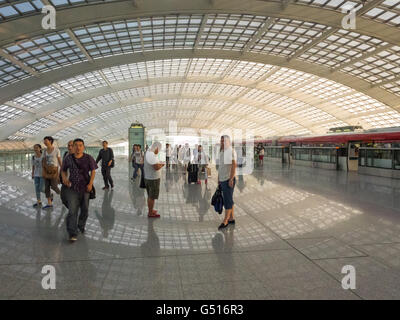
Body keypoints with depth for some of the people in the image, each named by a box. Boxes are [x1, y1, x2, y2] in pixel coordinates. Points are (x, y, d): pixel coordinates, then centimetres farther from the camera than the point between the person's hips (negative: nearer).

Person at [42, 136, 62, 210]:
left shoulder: (56, 149, -7)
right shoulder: (45, 151, 8)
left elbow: (59, 160, -4)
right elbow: (43, 161, 11)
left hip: (54, 170, -5)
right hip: (47, 170, 5)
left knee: (54, 186, -8)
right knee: (47, 187, 2)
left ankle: (61, 193, 25)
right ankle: (49, 204, 8)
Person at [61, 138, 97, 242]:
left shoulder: (88, 158, -5)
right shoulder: (68, 158, -1)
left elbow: (93, 171, -2)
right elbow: (63, 170, 10)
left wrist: (90, 183, -13)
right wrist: (64, 178, -11)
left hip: (85, 188, 1)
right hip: (72, 188, -1)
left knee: (85, 209, 14)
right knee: (72, 211, -9)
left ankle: (81, 226, 40)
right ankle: (72, 234, -5)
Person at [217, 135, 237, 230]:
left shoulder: (231, 151, -13)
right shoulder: (222, 152, 14)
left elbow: (234, 165, -19)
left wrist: (231, 179, -23)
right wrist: (219, 179, 18)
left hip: (229, 180, -8)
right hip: (223, 180, 9)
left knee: (228, 201, -5)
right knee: (229, 200, 13)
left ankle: (225, 222, 0)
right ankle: (231, 219, 21)